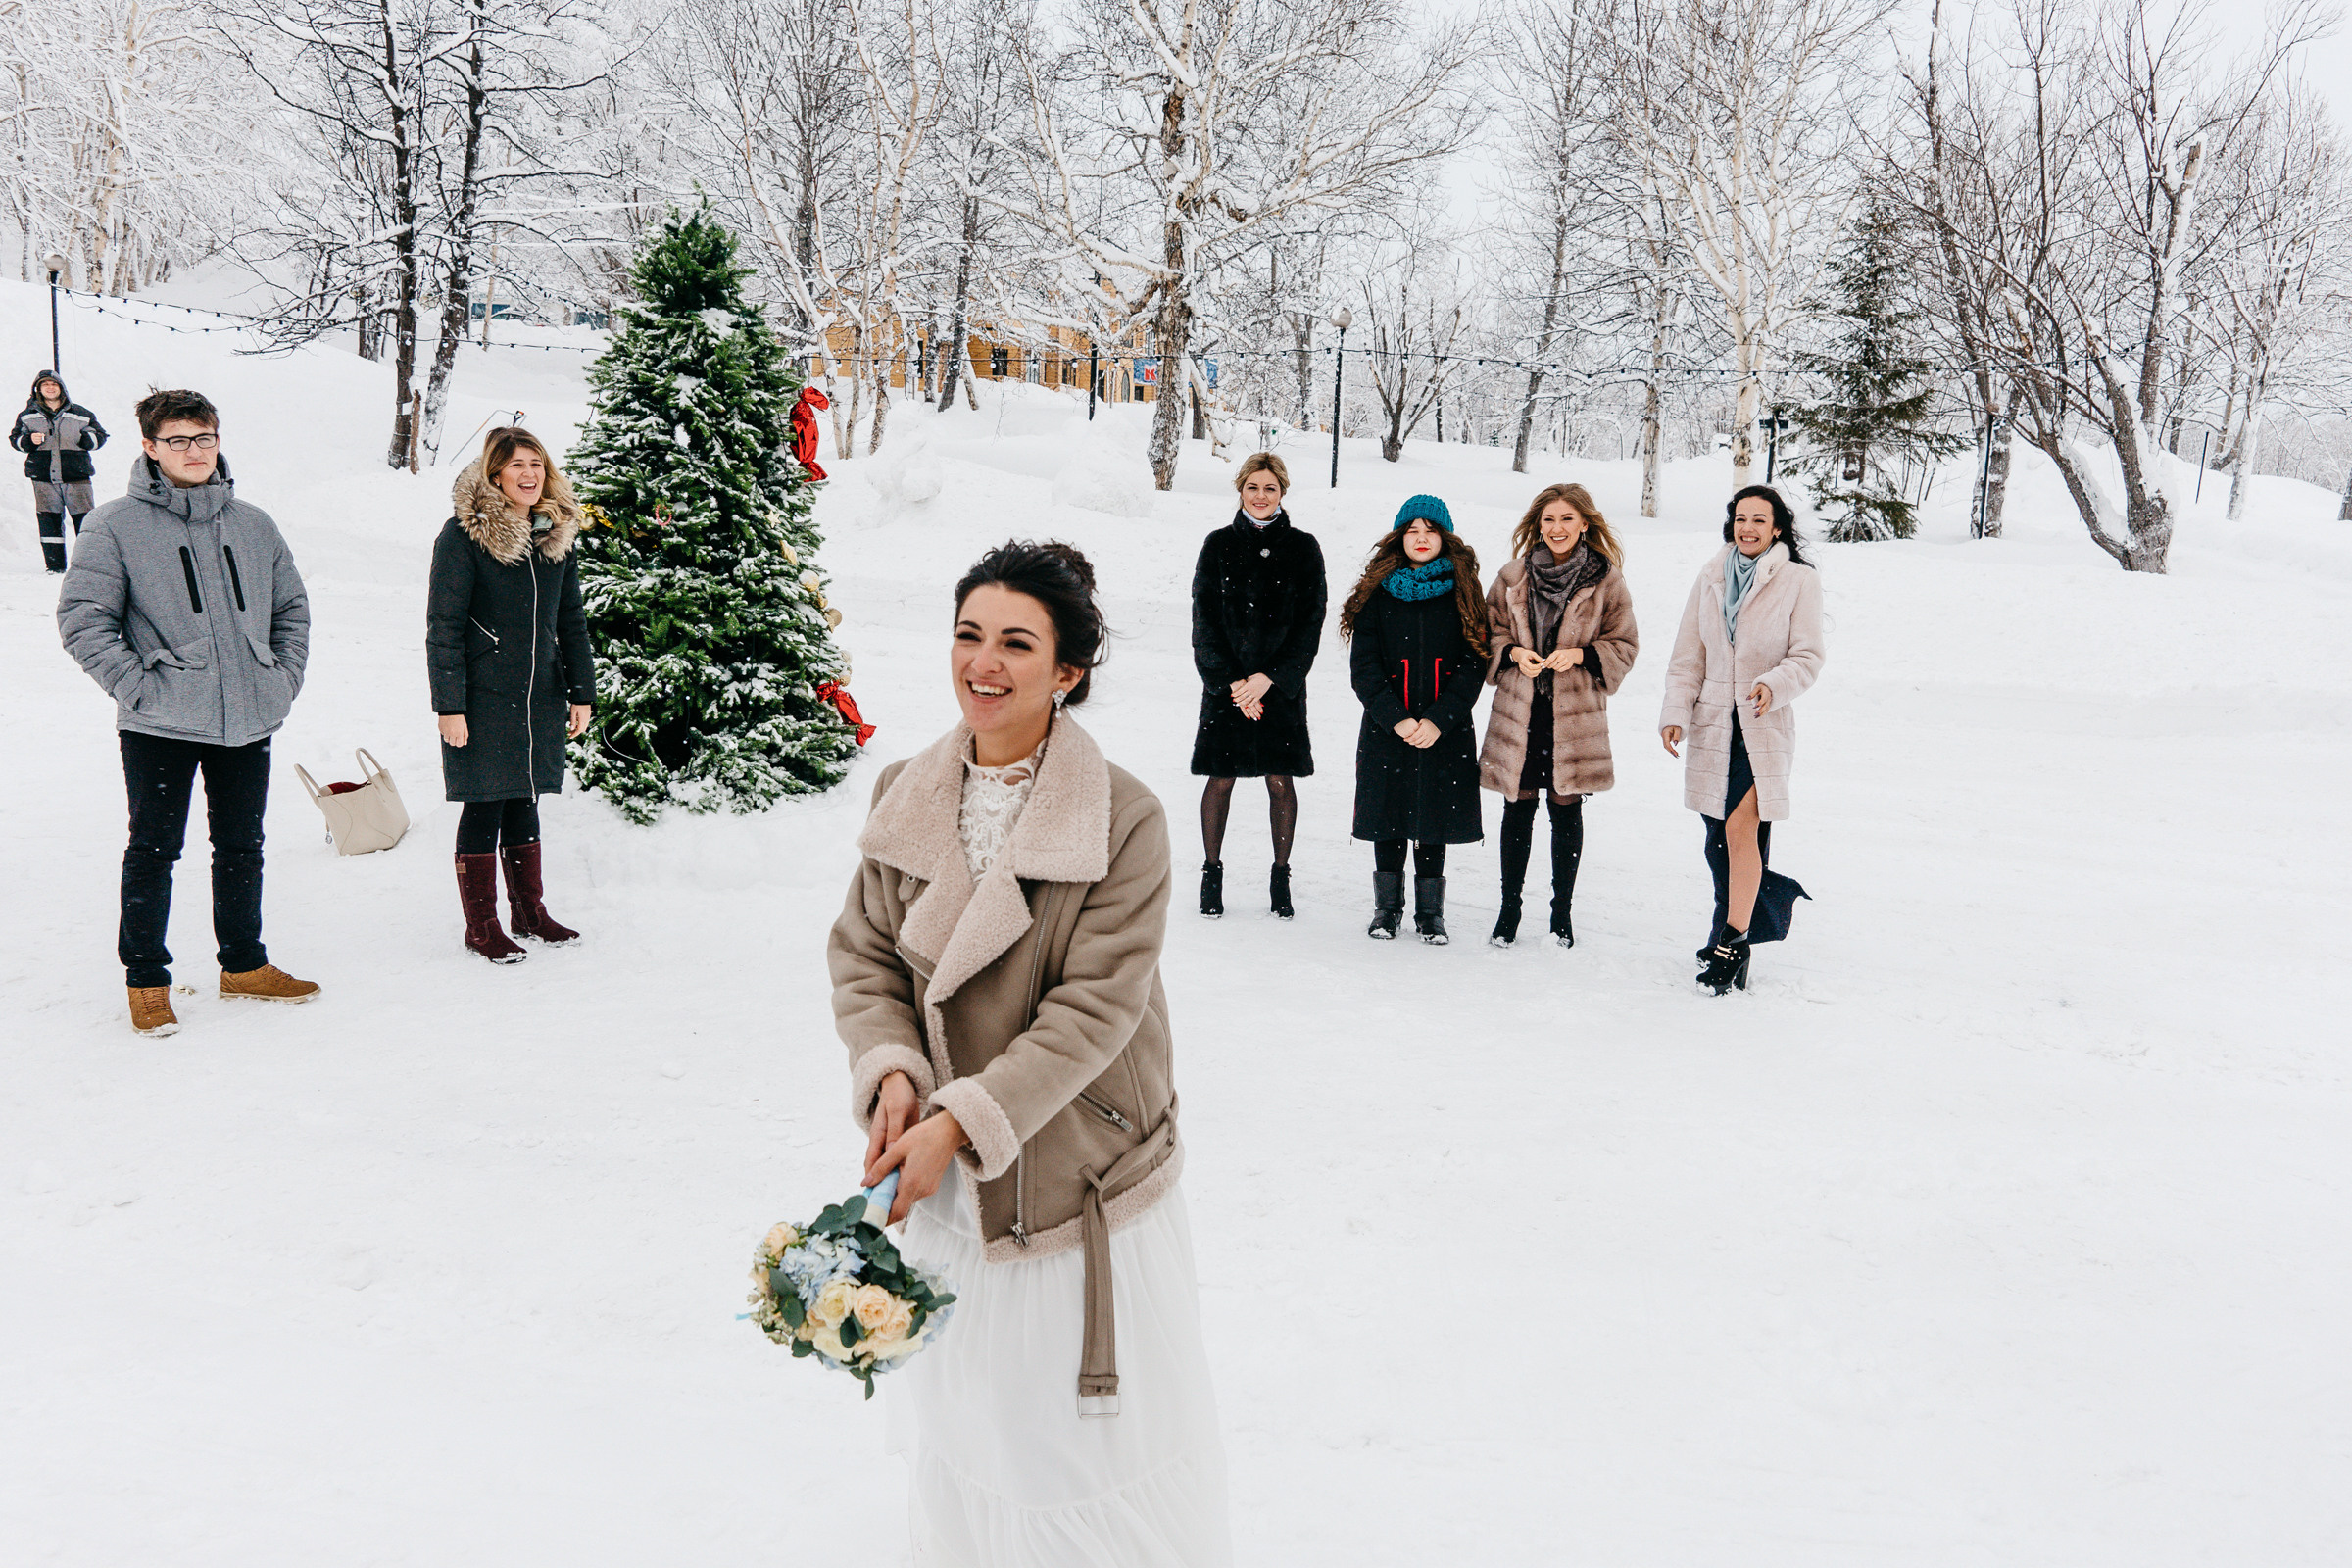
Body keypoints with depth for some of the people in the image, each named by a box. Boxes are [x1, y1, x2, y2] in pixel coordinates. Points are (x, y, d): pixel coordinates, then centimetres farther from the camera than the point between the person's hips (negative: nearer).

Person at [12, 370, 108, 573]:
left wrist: (86, 439, -7)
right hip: (42, 476, 1)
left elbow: (100, 435, 13)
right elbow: (15, 438, 16)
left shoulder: (80, 414, 7)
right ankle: (55, 565, 8)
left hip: (76, 475, -1)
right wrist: (29, 441, -6)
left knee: (84, 518, -5)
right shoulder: (28, 415, 11)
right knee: (49, 519, 2)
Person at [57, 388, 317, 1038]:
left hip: (249, 720, 4)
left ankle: (244, 965, 28)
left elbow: (292, 607, 19)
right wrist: (134, 684, -13)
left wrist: (285, 677, 8)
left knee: (242, 847, 14)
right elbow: (82, 616, -6)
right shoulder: (117, 525, -5)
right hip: (160, 725, -4)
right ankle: (147, 982, 16)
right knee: (154, 851, 3)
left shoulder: (254, 525, 9)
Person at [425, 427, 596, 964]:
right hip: (483, 696, -5)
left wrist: (582, 692, 12)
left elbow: (572, 619, 15)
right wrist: (450, 705, -13)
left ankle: (530, 910, 25)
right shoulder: (464, 535, -9)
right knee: (485, 806, 0)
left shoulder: (559, 534, 9)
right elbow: (443, 627, -9)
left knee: (524, 801, 14)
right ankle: (481, 925, 10)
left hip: (540, 695, 5)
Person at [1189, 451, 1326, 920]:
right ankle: (1212, 873, 15)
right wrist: (1232, 681, -8)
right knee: (1220, 777, 3)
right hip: (1225, 683, 0)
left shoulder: (1303, 548, 4)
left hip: (1282, 684, 0)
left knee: (1280, 780, 2)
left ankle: (1281, 878, 13)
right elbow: (1205, 619, 1)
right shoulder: (1219, 545, 4)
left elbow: (1310, 622, -1)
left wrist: (1268, 678, -9)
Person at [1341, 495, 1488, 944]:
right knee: (1389, 818, 6)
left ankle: (1430, 912, 16)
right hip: (1386, 731, 0)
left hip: (1445, 733, 0)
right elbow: (1363, 666, -2)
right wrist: (1396, 719, -13)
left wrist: (1438, 721, -12)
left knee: (1434, 820, 5)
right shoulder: (1378, 591, 3)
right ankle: (1387, 907, 20)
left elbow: (1474, 665, -1)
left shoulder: (1462, 592, 3)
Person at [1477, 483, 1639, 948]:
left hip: (1576, 714, -1)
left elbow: (1624, 645, 3)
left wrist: (1581, 655, -14)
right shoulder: (1513, 576, 6)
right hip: (1518, 711, 2)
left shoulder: (1607, 581, 0)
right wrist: (1513, 653, -8)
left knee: (1566, 809, 5)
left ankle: (1562, 910, 19)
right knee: (1518, 807, 6)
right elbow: (1489, 632, 12)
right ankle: (1509, 906, 19)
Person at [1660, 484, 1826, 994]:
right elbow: (1688, 655, 10)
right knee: (1717, 838, 9)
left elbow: (1808, 657, -4)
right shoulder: (1711, 577, 9)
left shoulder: (1800, 581, -2)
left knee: (1740, 827, -16)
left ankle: (1732, 944, -10)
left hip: (1765, 725, -4)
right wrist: (1675, 712, 0)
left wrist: (1773, 685, -23)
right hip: (1713, 722, 4)